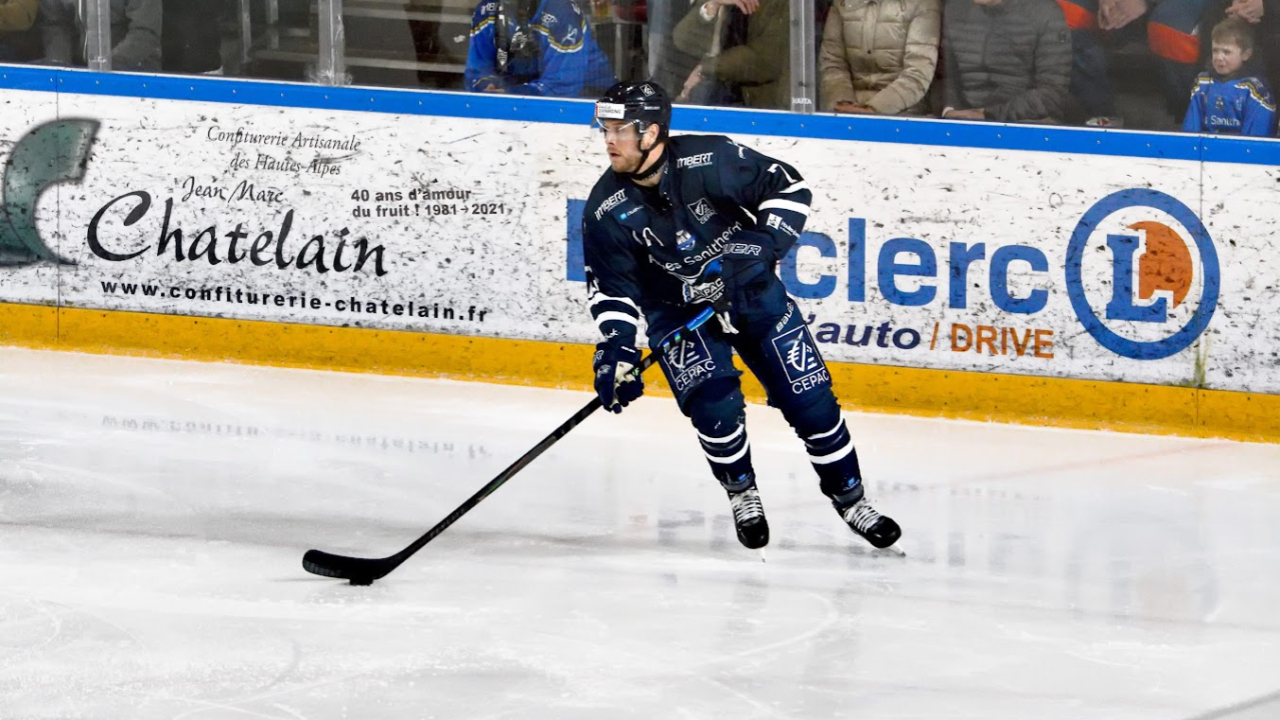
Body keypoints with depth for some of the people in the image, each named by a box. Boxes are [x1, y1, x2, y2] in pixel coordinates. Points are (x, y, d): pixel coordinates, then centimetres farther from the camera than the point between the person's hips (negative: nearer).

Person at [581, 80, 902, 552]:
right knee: (714, 404, -21)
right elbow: (611, 288, -9)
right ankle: (742, 494, 6)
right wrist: (615, 349, -21)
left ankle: (849, 498, 16)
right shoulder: (606, 210, -17)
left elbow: (788, 189, -17)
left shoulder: (711, 161, -24)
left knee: (809, 398, -2)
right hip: (677, 312, 1)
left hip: (752, 292, -1)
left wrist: (758, 247, -27)